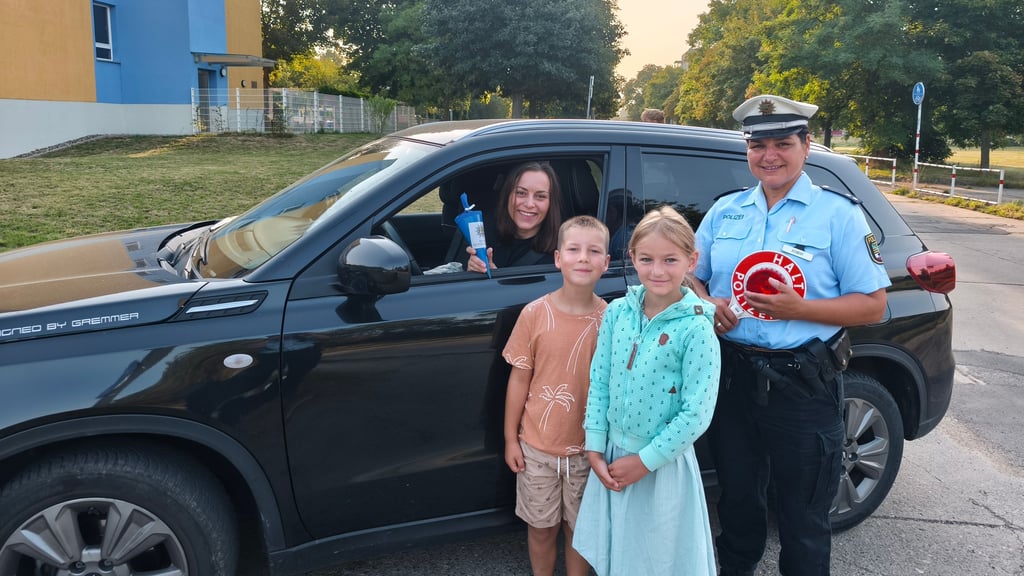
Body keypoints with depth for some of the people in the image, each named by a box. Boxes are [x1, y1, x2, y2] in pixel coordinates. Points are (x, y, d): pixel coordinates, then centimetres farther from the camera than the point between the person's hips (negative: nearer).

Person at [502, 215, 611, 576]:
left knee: (579, 528, 16)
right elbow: (519, 379, -4)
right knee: (541, 527, 17)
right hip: (537, 446, 0)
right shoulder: (535, 313, -11)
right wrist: (511, 438, -1)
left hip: (588, 448, 0)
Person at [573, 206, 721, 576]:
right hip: (610, 458, 5)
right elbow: (599, 382, 2)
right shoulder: (617, 312, -3)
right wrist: (595, 448, -2)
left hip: (663, 463, -4)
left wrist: (645, 461, -14)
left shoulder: (696, 328, -17)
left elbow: (697, 413, -17)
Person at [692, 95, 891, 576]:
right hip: (732, 377, 4)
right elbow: (691, 277, 14)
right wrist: (707, 305, -9)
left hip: (803, 387, -4)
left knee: (803, 518, 11)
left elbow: (873, 305, -7)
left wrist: (798, 309, -21)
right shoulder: (725, 211, 7)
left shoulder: (838, 214, -5)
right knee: (737, 500, 21)